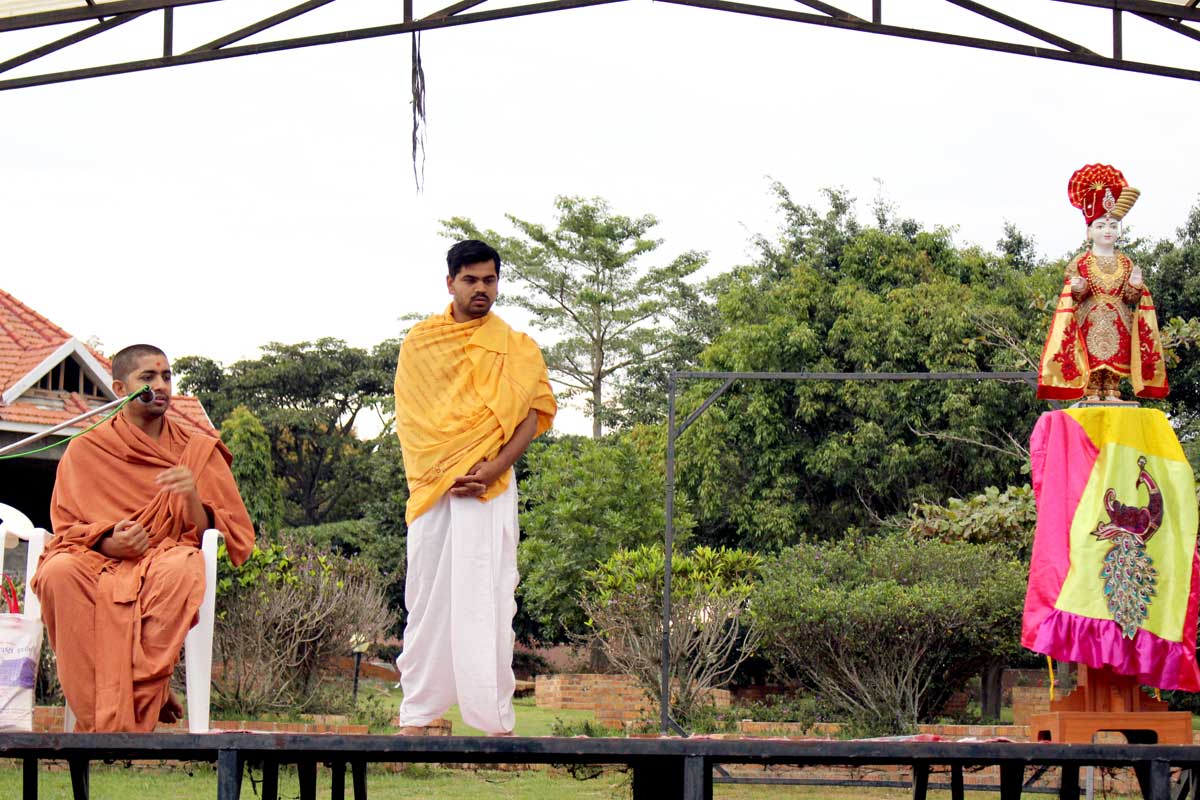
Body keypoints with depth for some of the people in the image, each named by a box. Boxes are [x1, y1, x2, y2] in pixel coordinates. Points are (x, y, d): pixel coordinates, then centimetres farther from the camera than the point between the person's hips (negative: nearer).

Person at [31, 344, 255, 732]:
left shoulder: (199, 450, 11)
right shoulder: (84, 452, 12)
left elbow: (236, 538, 5)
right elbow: (66, 530, 10)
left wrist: (192, 499, -15)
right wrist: (108, 543, -12)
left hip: (167, 562, -1)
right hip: (100, 565, 1)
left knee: (181, 568, -38)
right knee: (59, 572, -35)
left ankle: (135, 716, -33)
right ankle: (97, 716, -30)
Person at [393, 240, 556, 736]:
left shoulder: (515, 349, 9)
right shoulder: (418, 344, 13)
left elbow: (531, 416, 2)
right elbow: (408, 415, 10)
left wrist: (493, 470, -13)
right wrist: (435, 471, -6)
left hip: (489, 487, -2)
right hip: (430, 487, 2)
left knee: (488, 597, -7)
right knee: (427, 596, 0)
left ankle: (495, 718, -7)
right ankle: (417, 713, 3)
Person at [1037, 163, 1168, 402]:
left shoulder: (1125, 263, 11)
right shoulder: (1080, 262, 4)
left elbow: (1131, 299, 8)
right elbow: (1071, 297, 2)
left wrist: (1135, 286, -12)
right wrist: (1077, 290, -19)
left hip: (1118, 325, 3)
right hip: (1090, 323, -2)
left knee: (1115, 361, -2)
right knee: (1091, 362, -7)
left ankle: (1112, 394, 2)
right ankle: (1092, 395, -5)